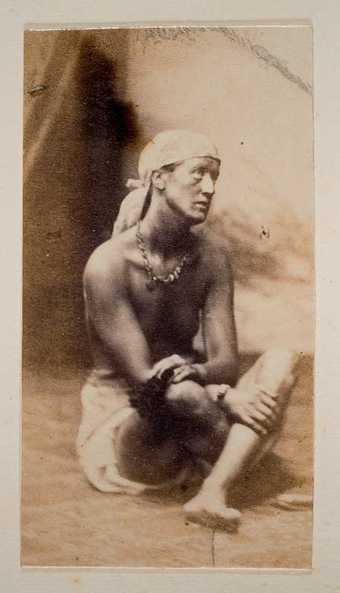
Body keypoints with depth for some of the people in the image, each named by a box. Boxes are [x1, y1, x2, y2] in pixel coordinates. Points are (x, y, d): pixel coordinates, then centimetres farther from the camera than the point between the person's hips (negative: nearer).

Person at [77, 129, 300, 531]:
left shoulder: (211, 254, -4)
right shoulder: (108, 265, -19)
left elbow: (226, 361, -10)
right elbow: (141, 378, -22)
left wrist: (196, 371, -33)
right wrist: (224, 397, -33)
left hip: (190, 424, 5)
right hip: (124, 424, -5)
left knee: (281, 361, -18)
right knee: (180, 395, -38)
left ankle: (211, 493, -32)